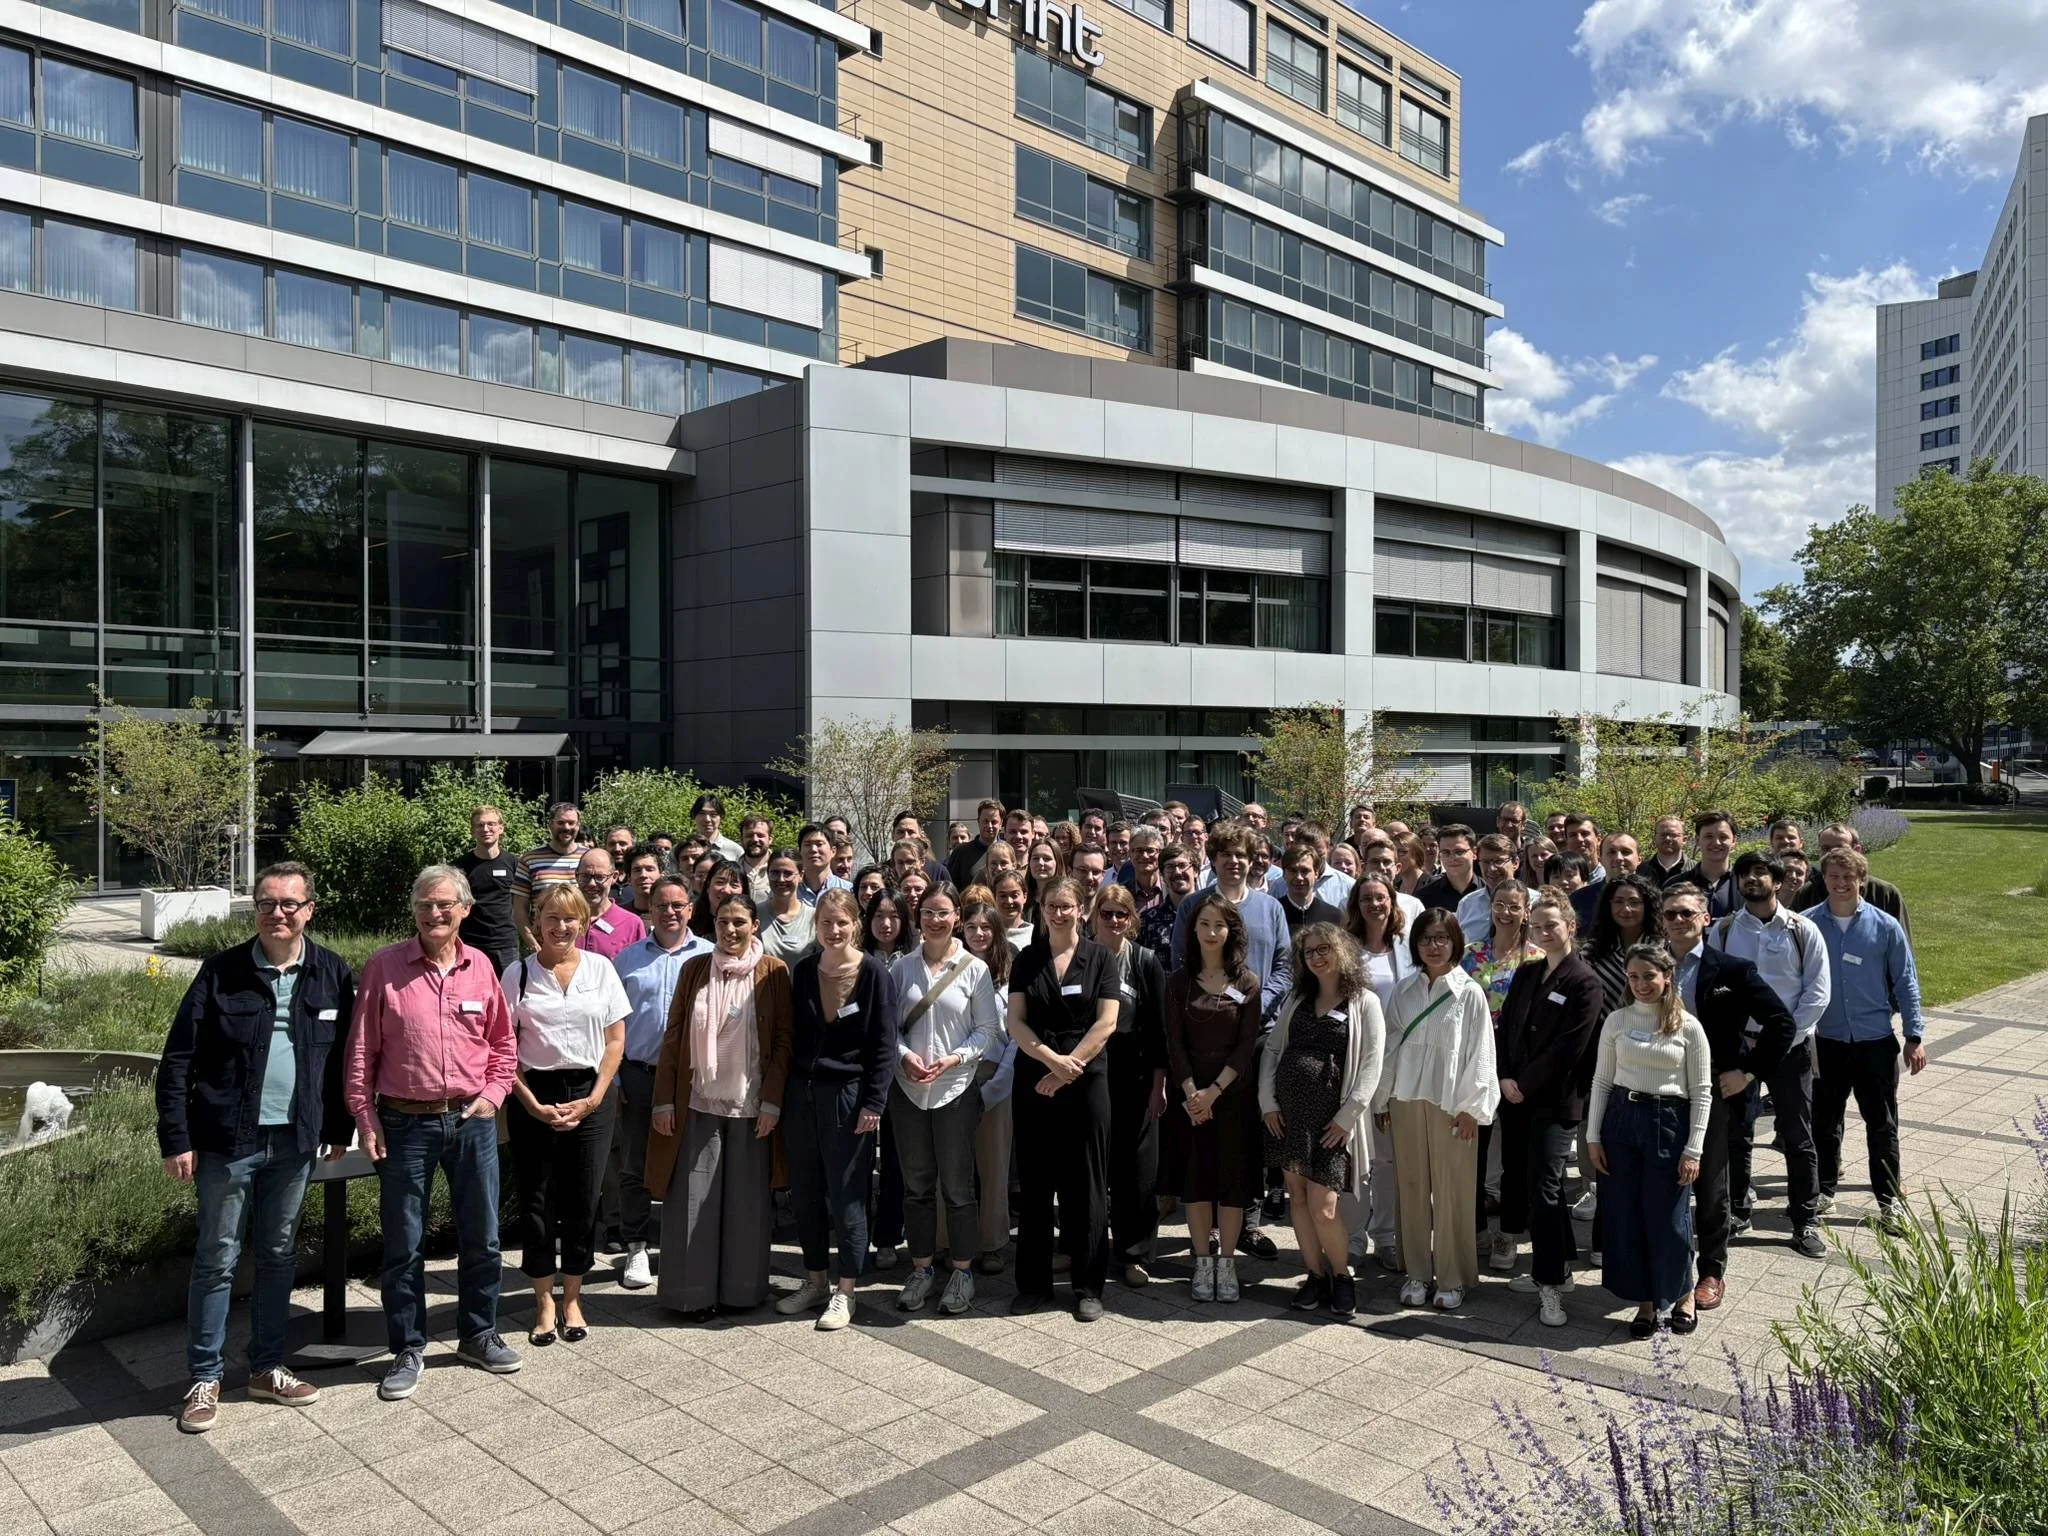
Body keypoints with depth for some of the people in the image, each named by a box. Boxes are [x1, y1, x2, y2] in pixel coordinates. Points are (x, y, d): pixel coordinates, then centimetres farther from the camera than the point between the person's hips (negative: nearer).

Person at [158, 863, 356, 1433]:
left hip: (295, 1143, 3)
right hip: (227, 1143, -2)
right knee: (217, 1261, 6)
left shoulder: (333, 975, -1)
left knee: (279, 1257, 14)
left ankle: (267, 1369, 27)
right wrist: (176, 1140, -9)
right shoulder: (221, 973, -8)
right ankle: (205, 1379, 21)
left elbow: (344, 1056, 6)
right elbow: (178, 1060, -6)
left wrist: (339, 1129, 7)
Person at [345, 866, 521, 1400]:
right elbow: (361, 1049, -3)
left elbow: (503, 1042, 12)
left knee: (481, 1236, 12)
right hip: (404, 1123, -2)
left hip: (471, 1120, 2)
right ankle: (408, 1350, 23)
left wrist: (493, 1094, 0)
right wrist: (365, 1118, -5)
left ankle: (478, 1335, 30)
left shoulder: (480, 966, 3)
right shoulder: (385, 965, -5)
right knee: (403, 1244, 8)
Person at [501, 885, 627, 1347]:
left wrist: (593, 1099, -5)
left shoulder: (600, 968, 3)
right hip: (534, 1095, -1)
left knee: (583, 1199, 6)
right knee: (536, 1200, 5)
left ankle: (572, 1297, 22)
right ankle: (544, 1300, 21)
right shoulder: (518, 974, 0)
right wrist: (533, 1104, -10)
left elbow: (616, 1040, 3)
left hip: (591, 1095, 1)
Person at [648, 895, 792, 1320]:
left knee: (747, 1200, 7)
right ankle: (695, 1291, 16)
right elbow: (673, 1037, 4)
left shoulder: (773, 972, -2)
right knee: (694, 1199, 4)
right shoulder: (693, 969, 3)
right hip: (698, 1102, 1)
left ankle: (742, 1288, 21)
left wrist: (772, 1100, -8)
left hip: (751, 1105, -1)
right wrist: (664, 1100, 0)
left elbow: (784, 1040, -2)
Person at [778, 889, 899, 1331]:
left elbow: (884, 1043, -7)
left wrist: (873, 1102, -13)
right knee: (804, 1192, 12)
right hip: (802, 1093, 5)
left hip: (847, 1094, -5)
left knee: (846, 1195, 2)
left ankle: (844, 1292, 14)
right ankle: (814, 1281, 27)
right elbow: (792, 1034, 11)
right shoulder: (803, 970, 6)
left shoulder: (873, 972, -7)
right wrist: (784, 1091, 6)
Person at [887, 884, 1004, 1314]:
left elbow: (988, 1030, -2)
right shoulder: (902, 966, 2)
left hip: (956, 1088, -2)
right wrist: (904, 1054, -13)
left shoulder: (975, 969, -3)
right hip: (908, 1089, 2)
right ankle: (922, 1269, 24)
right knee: (916, 1183, 11)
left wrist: (953, 1059, -15)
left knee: (957, 1184, 4)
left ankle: (962, 1271, 18)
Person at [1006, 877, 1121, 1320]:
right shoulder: (1026, 961, 7)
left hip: (1086, 1080, -2)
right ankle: (1033, 1282, 17)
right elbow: (1016, 1022, 0)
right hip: (1033, 1081, 2)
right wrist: (1052, 1058, -15)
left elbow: (1106, 1023, -6)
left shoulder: (1099, 959, 2)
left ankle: (1088, 1286, 11)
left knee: (1086, 1183, 2)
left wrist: (1068, 1068, -12)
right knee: (1034, 1182, 6)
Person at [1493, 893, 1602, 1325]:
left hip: (1555, 1102, -7)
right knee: (1522, 1183, 12)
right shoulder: (1525, 974, 13)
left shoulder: (1585, 982, -8)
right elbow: (1505, 1028, 11)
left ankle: (1551, 1286, -2)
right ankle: (1558, 1265, 27)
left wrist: (1525, 1084, -12)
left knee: (1543, 1191, -8)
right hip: (1517, 1097, 7)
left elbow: (1568, 1047, -13)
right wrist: (1505, 1078, -2)